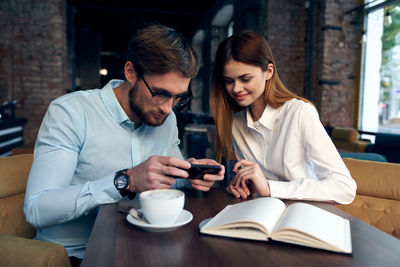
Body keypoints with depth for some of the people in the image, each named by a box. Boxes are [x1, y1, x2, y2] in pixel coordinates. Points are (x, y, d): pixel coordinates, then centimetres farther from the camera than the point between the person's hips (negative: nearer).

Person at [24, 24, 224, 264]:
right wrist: (126, 181, -30)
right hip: (73, 253, -4)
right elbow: (36, 210, -21)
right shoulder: (70, 112, -16)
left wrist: (188, 175, -10)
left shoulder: (167, 119, 2)